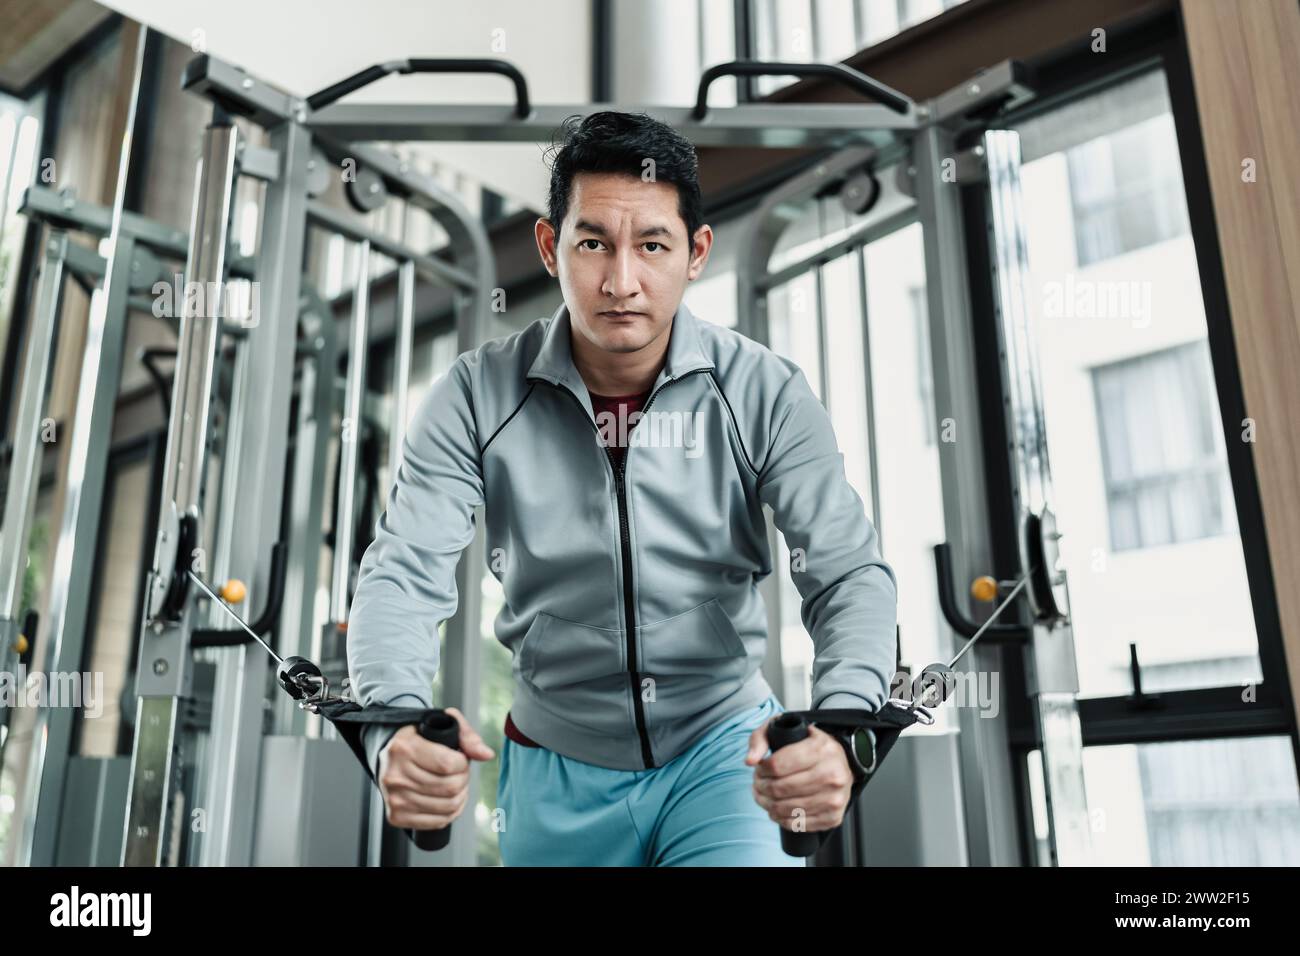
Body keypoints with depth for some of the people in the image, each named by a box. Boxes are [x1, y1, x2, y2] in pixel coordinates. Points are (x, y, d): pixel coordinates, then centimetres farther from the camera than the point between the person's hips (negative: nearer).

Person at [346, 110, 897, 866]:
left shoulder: (766, 393, -15)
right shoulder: (477, 396, -13)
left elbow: (850, 571, -19)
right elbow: (404, 573, -18)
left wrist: (842, 729, -39)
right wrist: (397, 726, -39)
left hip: (725, 745, -1)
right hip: (556, 771, 2)